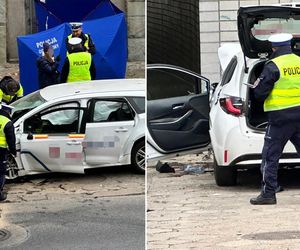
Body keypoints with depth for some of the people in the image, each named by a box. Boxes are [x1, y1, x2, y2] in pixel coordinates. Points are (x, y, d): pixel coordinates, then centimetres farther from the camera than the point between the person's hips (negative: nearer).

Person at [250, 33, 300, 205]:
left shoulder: (273, 66, -10)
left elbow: (260, 94, -9)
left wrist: (257, 86, 11)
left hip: (280, 118, -5)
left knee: (270, 156, 2)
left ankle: (268, 193, 1)